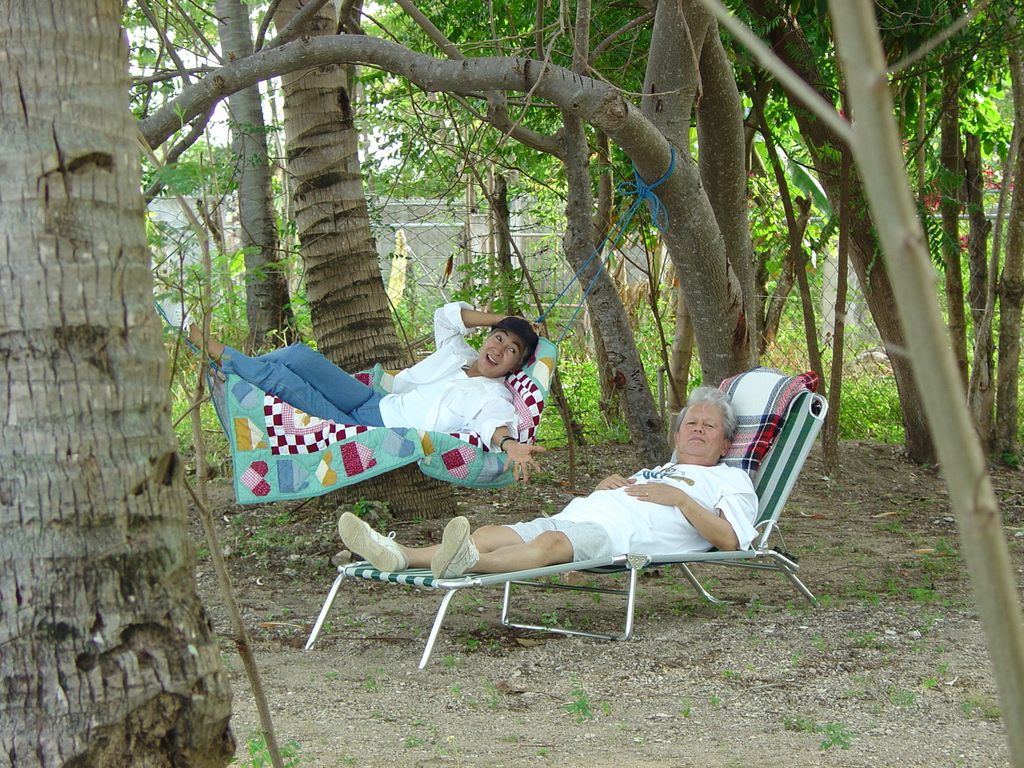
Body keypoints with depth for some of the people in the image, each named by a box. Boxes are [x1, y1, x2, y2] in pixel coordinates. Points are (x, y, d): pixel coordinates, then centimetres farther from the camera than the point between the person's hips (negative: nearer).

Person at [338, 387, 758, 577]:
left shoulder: (730, 479, 22)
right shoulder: (652, 472, 44)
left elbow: (729, 540, 2)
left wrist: (679, 498, -3)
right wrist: (603, 486, 15)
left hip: (616, 534, -7)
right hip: (571, 517, 7)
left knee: (553, 541, -39)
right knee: (490, 534, -20)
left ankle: (468, 562, -66)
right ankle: (400, 556, -41)